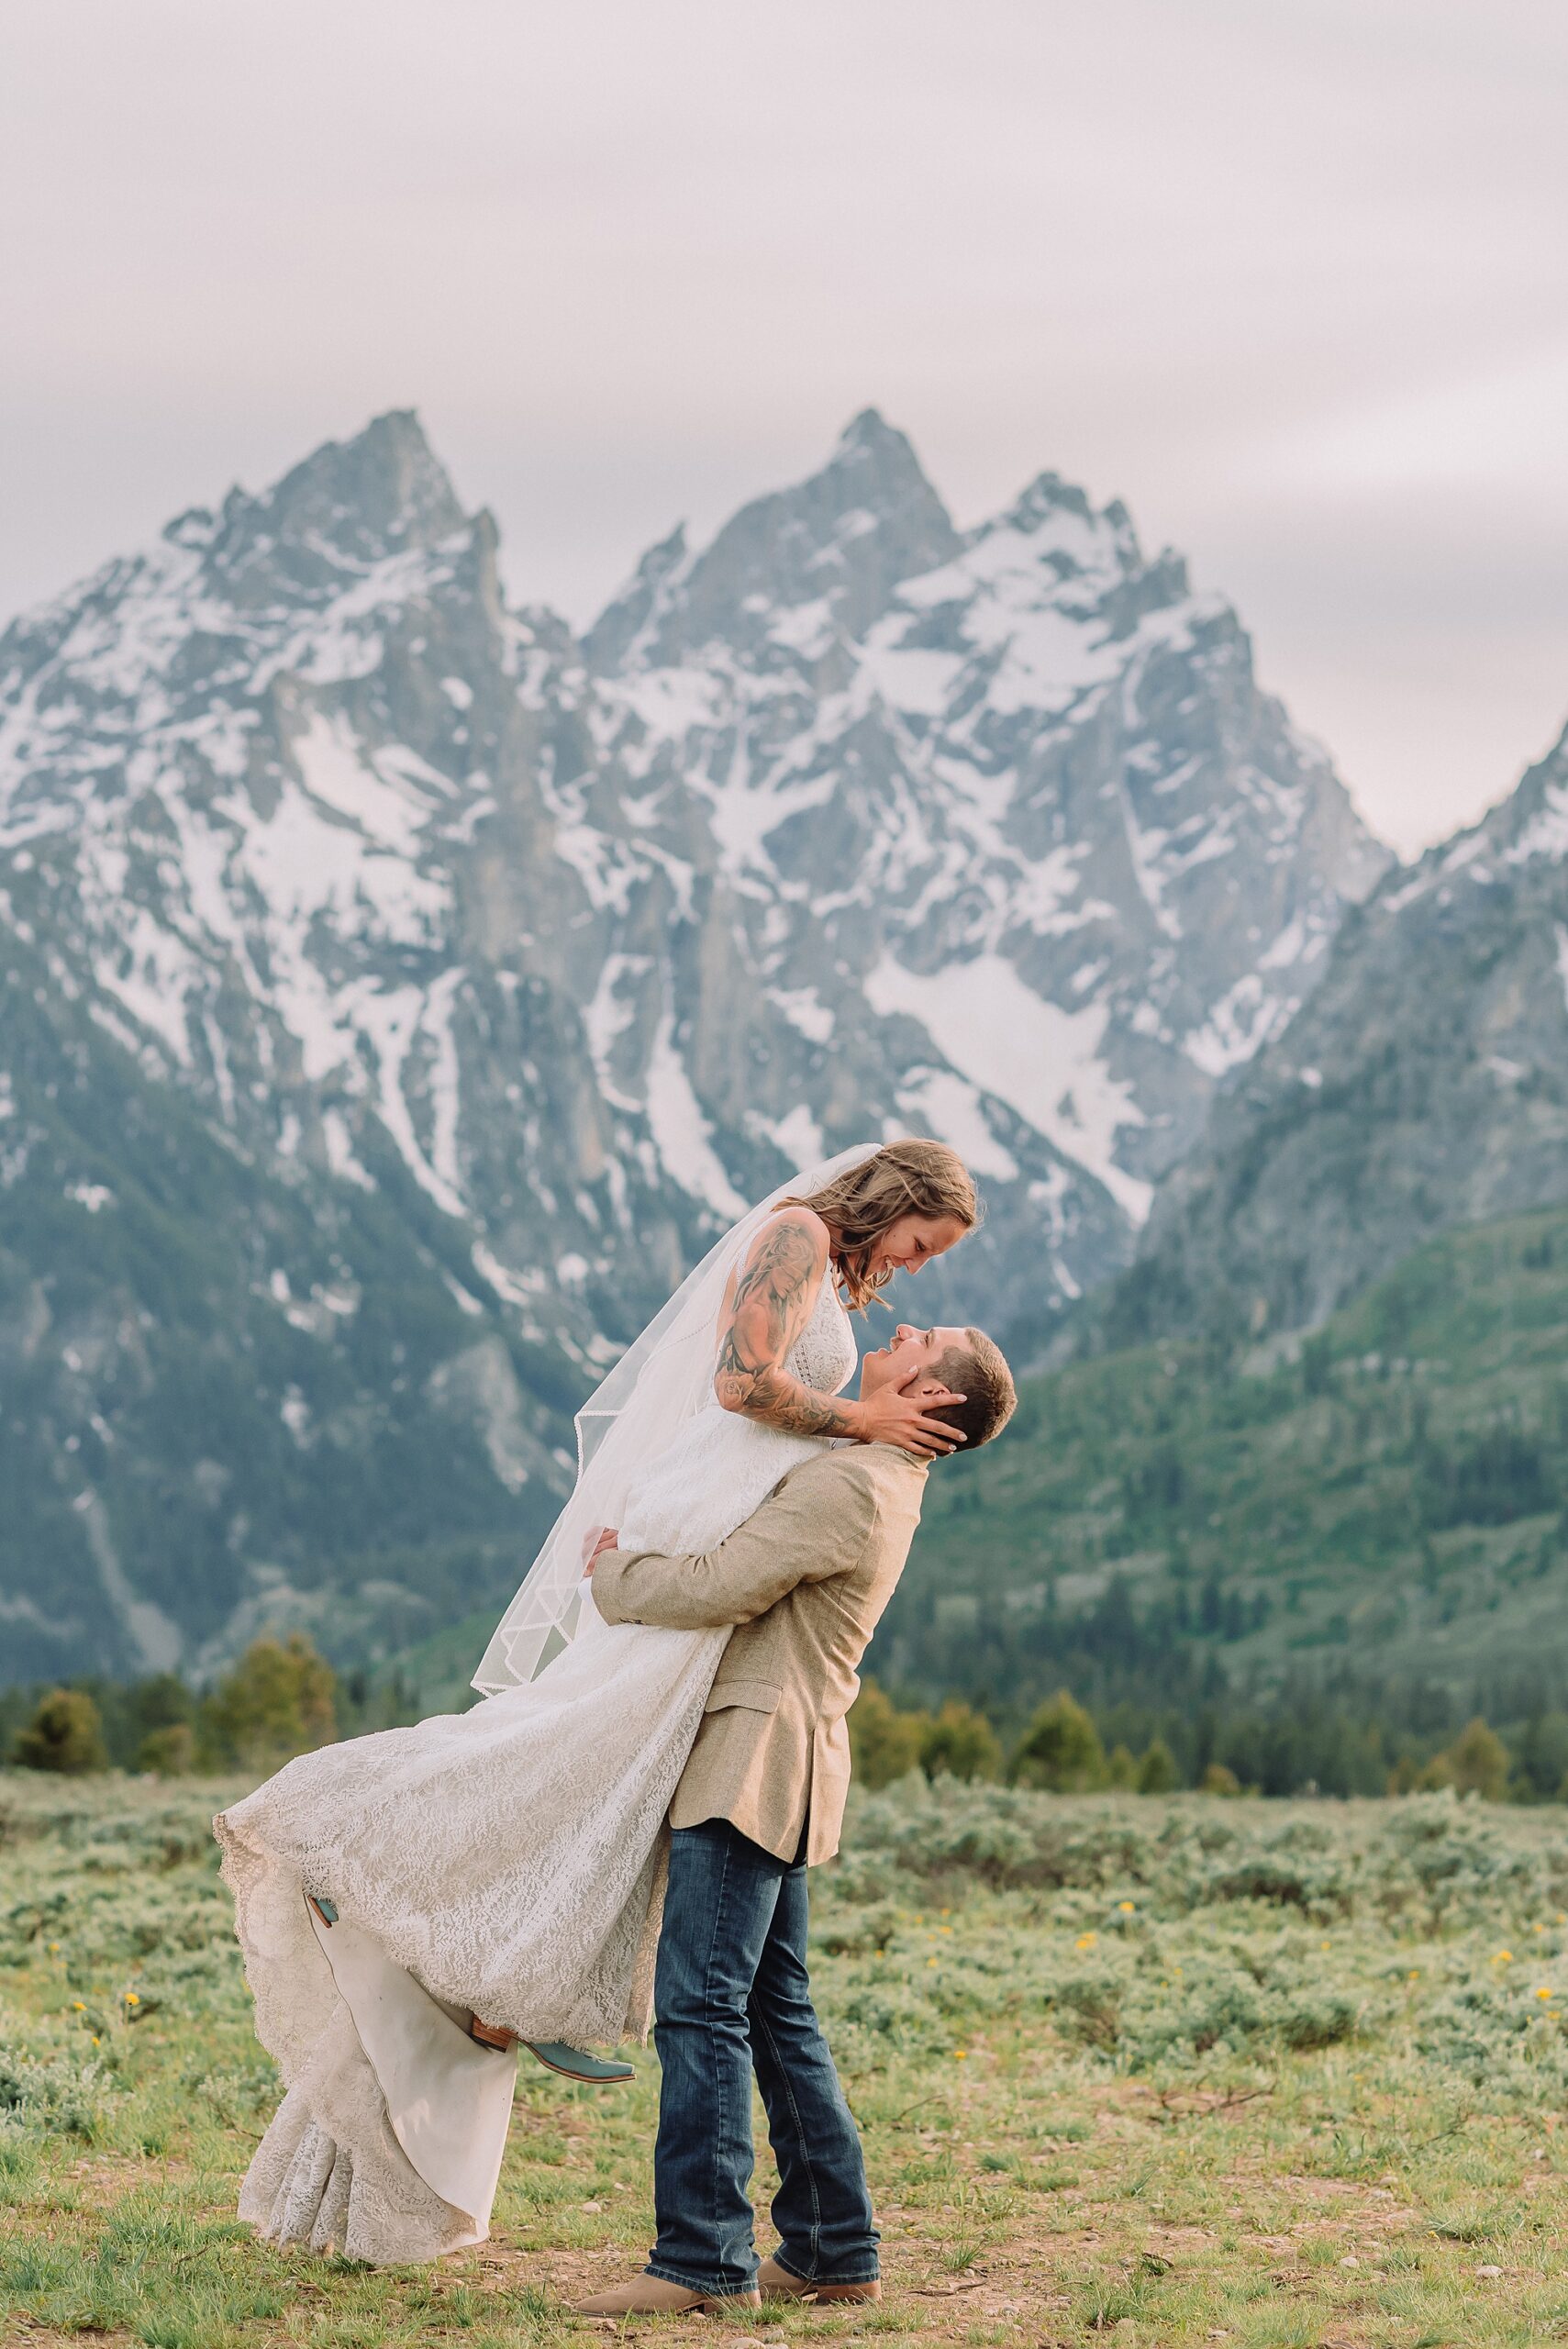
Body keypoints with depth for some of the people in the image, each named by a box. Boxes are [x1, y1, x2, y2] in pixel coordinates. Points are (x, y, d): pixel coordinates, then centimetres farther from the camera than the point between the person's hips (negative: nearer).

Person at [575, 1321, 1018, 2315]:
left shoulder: (851, 1487, -15)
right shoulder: (874, 1479, 17)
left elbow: (718, 1589, -18)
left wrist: (612, 1572, -2)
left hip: (757, 1760, -10)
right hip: (766, 1772, 10)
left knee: (701, 2007, -10)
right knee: (776, 2011, 12)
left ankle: (705, 2260, -10)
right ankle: (833, 2250, 16)